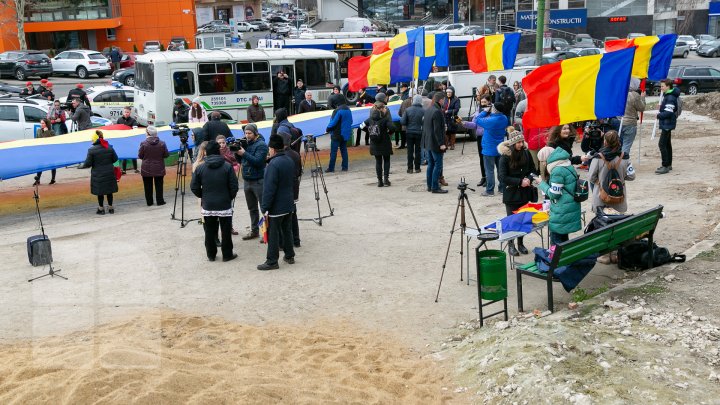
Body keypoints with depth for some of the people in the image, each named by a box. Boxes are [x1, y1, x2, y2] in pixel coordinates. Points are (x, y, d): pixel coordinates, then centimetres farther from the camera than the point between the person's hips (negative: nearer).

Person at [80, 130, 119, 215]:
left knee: (100, 192, 8)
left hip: (98, 174, -3)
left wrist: (80, 166, 8)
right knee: (109, 190, 13)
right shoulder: (109, 147, -3)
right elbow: (115, 159, 5)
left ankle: (101, 209, 15)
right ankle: (110, 208, 20)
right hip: (109, 173, 4)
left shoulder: (92, 150, -14)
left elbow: (88, 163, -11)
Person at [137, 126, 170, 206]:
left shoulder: (143, 144, -13)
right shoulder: (162, 143, -8)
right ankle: (160, 201, 14)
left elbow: (140, 156, -6)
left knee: (148, 186, 10)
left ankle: (149, 202, 15)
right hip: (159, 169, 1)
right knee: (159, 185, 11)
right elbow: (166, 154, -1)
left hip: (146, 169, -1)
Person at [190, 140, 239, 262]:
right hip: (224, 205, -2)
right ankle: (227, 254, 15)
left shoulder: (200, 168, -5)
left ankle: (211, 255, 21)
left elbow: (194, 187, 0)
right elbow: (234, 187, -9)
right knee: (226, 231, 8)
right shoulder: (227, 166, -10)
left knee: (209, 232, 12)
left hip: (207, 206, 2)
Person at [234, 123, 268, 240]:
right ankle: (254, 230, 25)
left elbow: (258, 161, -21)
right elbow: (240, 161, 12)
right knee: (252, 208, 15)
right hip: (246, 181, 7)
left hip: (258, 181, -7)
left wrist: (244, 153, -22)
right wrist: (237, 153, -6)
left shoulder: (261, 145, -10)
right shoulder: (245, 143, 10)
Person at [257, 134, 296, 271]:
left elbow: (269, 189, -21)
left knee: (273, 234, 1)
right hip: (289, 204, 8)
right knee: (287, 230, 18)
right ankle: (289, 256, 28)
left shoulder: (273, 164, -21)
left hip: (276, 207, -8)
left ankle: (272, 261, 7)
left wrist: (265, 208, -17)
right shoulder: (290, 161, 5)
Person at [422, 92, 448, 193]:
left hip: (428, 142, 9)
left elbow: (424, 126, 17)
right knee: (438, 165, -3)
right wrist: (441, 143, -19)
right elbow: (437, 129, -21)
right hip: (435, 143, -9)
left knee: (431, 164, 14)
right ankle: (435, 187, -2)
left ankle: (430, 186, 19)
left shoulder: (427, 110, 10)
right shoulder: (437, 111, -18)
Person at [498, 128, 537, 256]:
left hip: (525, 192, 3)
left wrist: (529, 179, -13)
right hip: (511, 193, -3)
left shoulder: (526, 153, -1)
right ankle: (511, 245, 18)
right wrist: (520, 181, -19)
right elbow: (502, 177, -14)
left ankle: (520, 243, 25)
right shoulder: (505, 156, -12)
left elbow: (533, 169, 7)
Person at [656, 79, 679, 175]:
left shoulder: (670, 97, -18)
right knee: (667, 144, 16)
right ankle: (668, 164, 25)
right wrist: (660, 114, 4)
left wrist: (659, 115, -10)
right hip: (666, 124, 11)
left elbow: (668, 112, -23)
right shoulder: (667, 96, 13)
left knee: (662, 144, -12)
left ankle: (665, 166, -11)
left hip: (667, 124, -11)